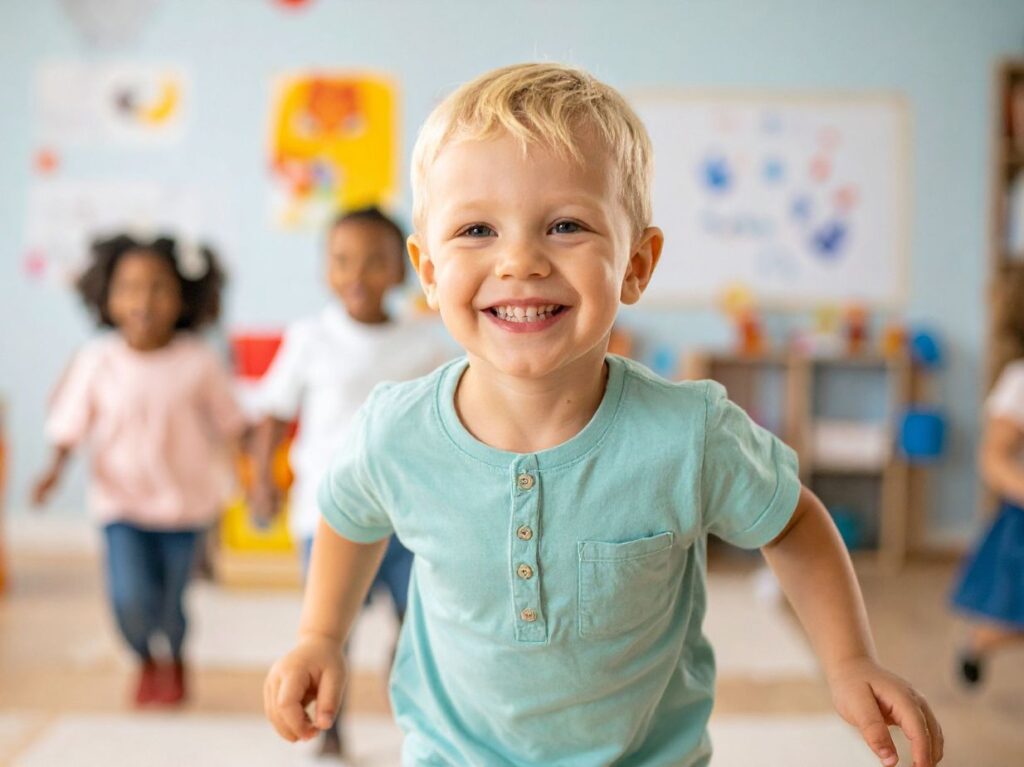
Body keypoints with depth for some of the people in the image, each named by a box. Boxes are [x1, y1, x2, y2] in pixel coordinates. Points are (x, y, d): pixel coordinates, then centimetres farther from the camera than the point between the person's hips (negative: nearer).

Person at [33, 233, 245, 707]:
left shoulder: (198, 362, -10)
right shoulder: (97, 360, -9)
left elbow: (229, 423, 0)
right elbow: (70, 424, -1)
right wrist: (56, 467, -16)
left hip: (185, 500, 0)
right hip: (121, 499, 0)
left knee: (172, 605, 7)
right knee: (130, 598, -15)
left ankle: (174, 662, 47)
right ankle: (145, 662, 23)